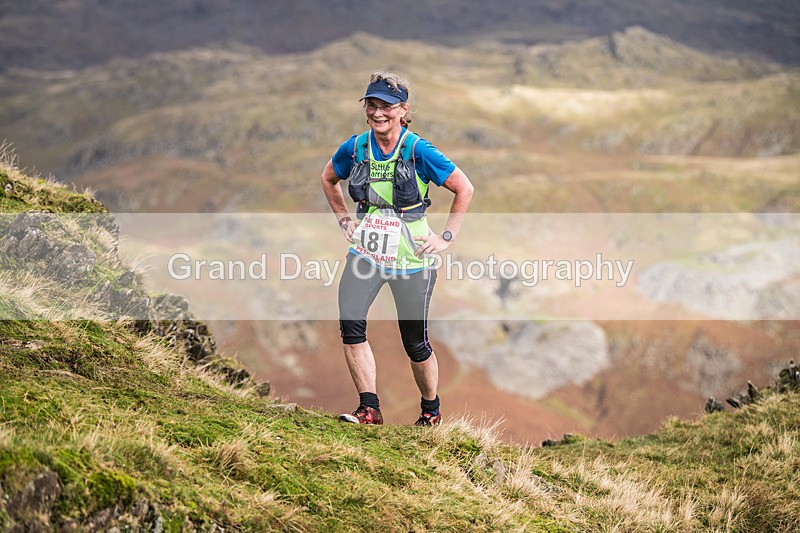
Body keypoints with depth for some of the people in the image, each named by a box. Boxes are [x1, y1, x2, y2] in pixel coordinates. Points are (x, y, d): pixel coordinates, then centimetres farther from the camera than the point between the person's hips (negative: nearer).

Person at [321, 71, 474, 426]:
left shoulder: (418, 151, -13)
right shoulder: (355, 148, -2)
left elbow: (464, 189, -5)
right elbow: (328, 179, 19)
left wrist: (447, 237, -7)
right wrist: (345, 220, 11)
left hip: (410, 259, -3)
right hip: (366, 253, 3)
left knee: (415, 343, 5)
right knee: (350, 323, -20)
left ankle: (431, 410, 30)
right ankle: (369, 409, -14)